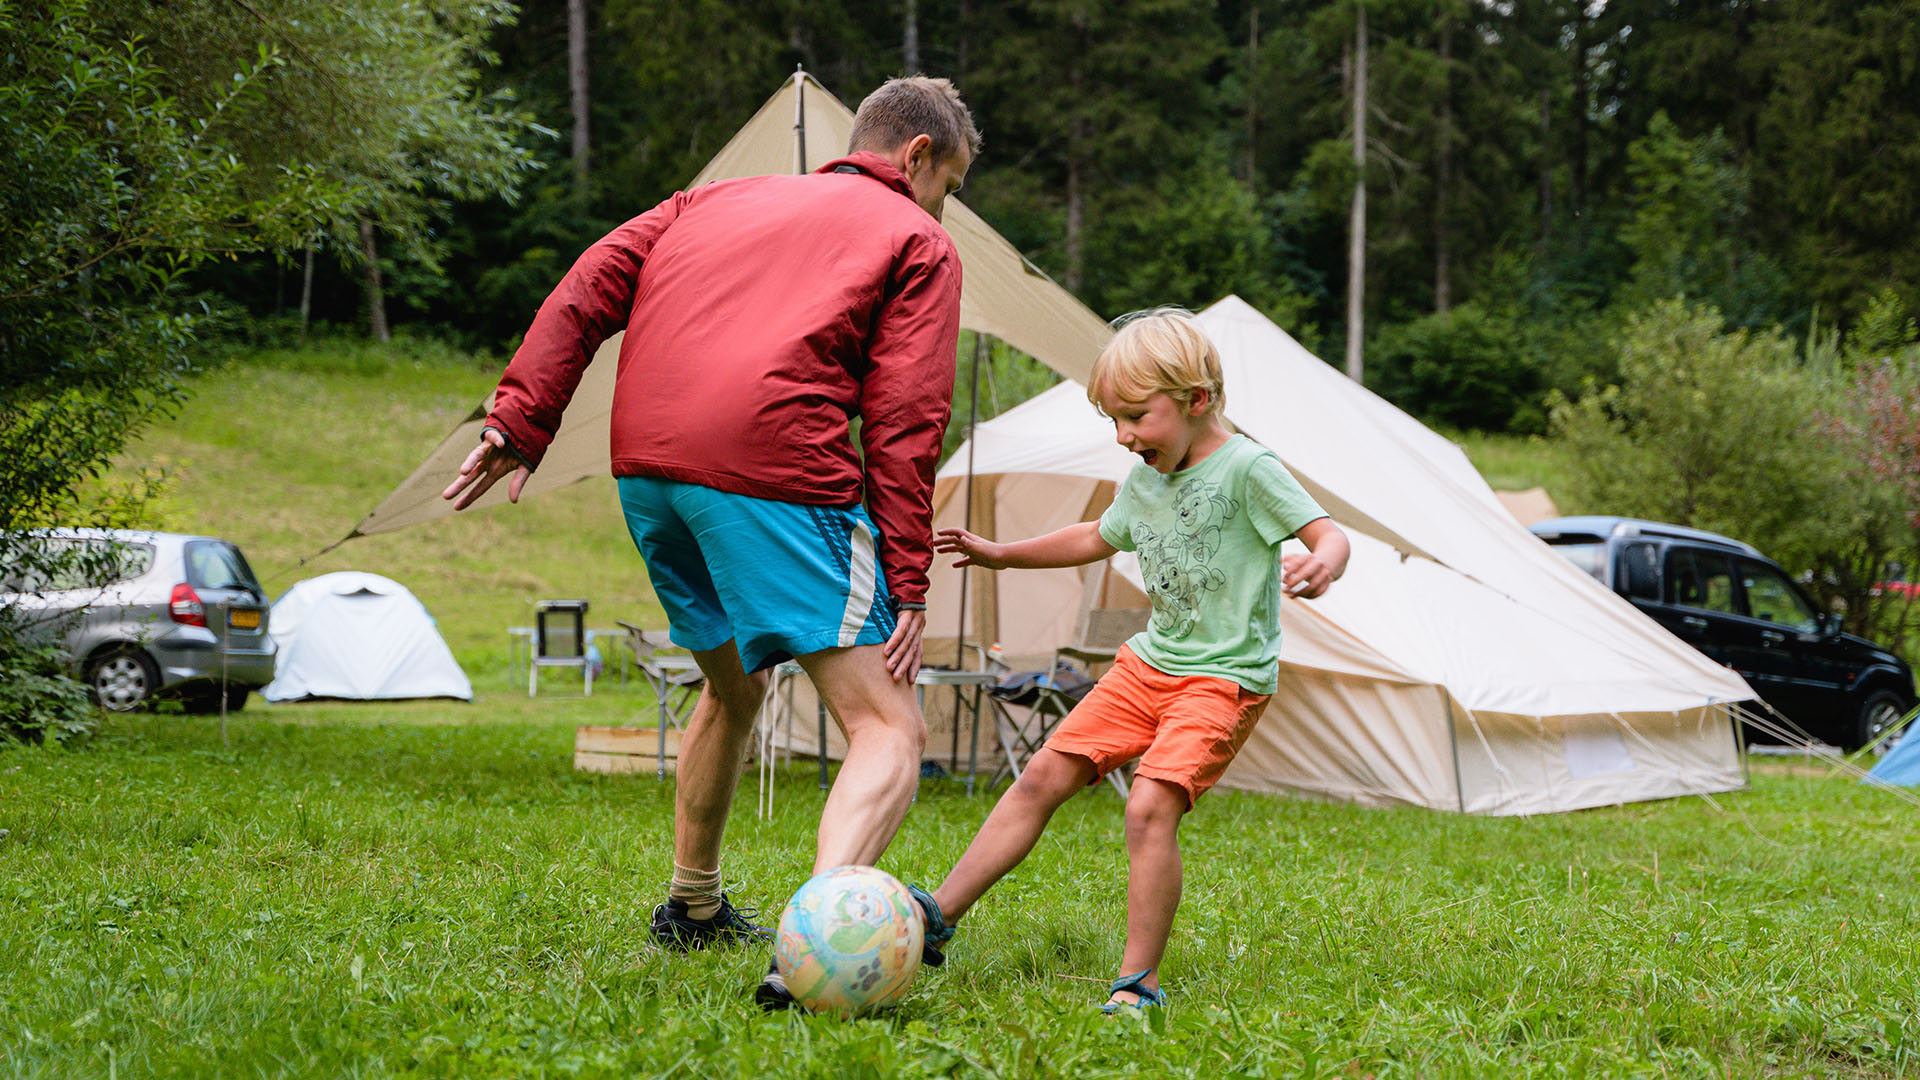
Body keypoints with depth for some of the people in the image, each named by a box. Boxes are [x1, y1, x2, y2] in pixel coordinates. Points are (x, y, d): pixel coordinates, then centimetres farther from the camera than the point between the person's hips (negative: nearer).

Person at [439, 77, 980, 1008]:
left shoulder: (723, 197, 29)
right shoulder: (917, 242, 12)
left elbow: (593, 283, 15)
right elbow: (904, 418, 0)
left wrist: (520, 419, 10)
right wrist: (906, 581, -3)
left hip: (646, 466, 7)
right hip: (776, 472, -7)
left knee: (732, 687, 31)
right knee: (889, 730, -7)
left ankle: (692, 906, 45)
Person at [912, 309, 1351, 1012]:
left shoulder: (1248, 470, -14)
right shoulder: (1143, 480, 9)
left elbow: (1329, 534, -20)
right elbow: (1099, 538, 28)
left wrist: (1319, 566, -44)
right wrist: (1002, 554, 31)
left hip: (1225, 677, -7)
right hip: (1149, 663, 7)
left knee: (1150, 805, -24)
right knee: (1044, 776, 2)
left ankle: (1137, 982, -16)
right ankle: (938, 915, 8)